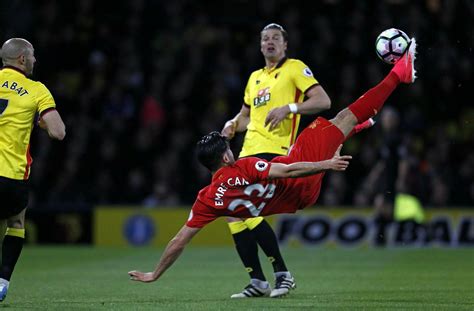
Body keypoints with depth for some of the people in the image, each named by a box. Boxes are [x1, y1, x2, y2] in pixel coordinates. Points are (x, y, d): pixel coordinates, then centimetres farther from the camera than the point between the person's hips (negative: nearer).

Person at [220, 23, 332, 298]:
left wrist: (289, 108, -18)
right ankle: (257, 282, 6)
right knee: (234, 213, -1)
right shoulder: (255, 77, 23)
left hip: (274, 151, -8)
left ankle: (283, 274, -11)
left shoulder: (295, 68, 2)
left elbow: (323, 101, -7)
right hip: (249, 152, 8)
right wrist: (233, 125, 12)